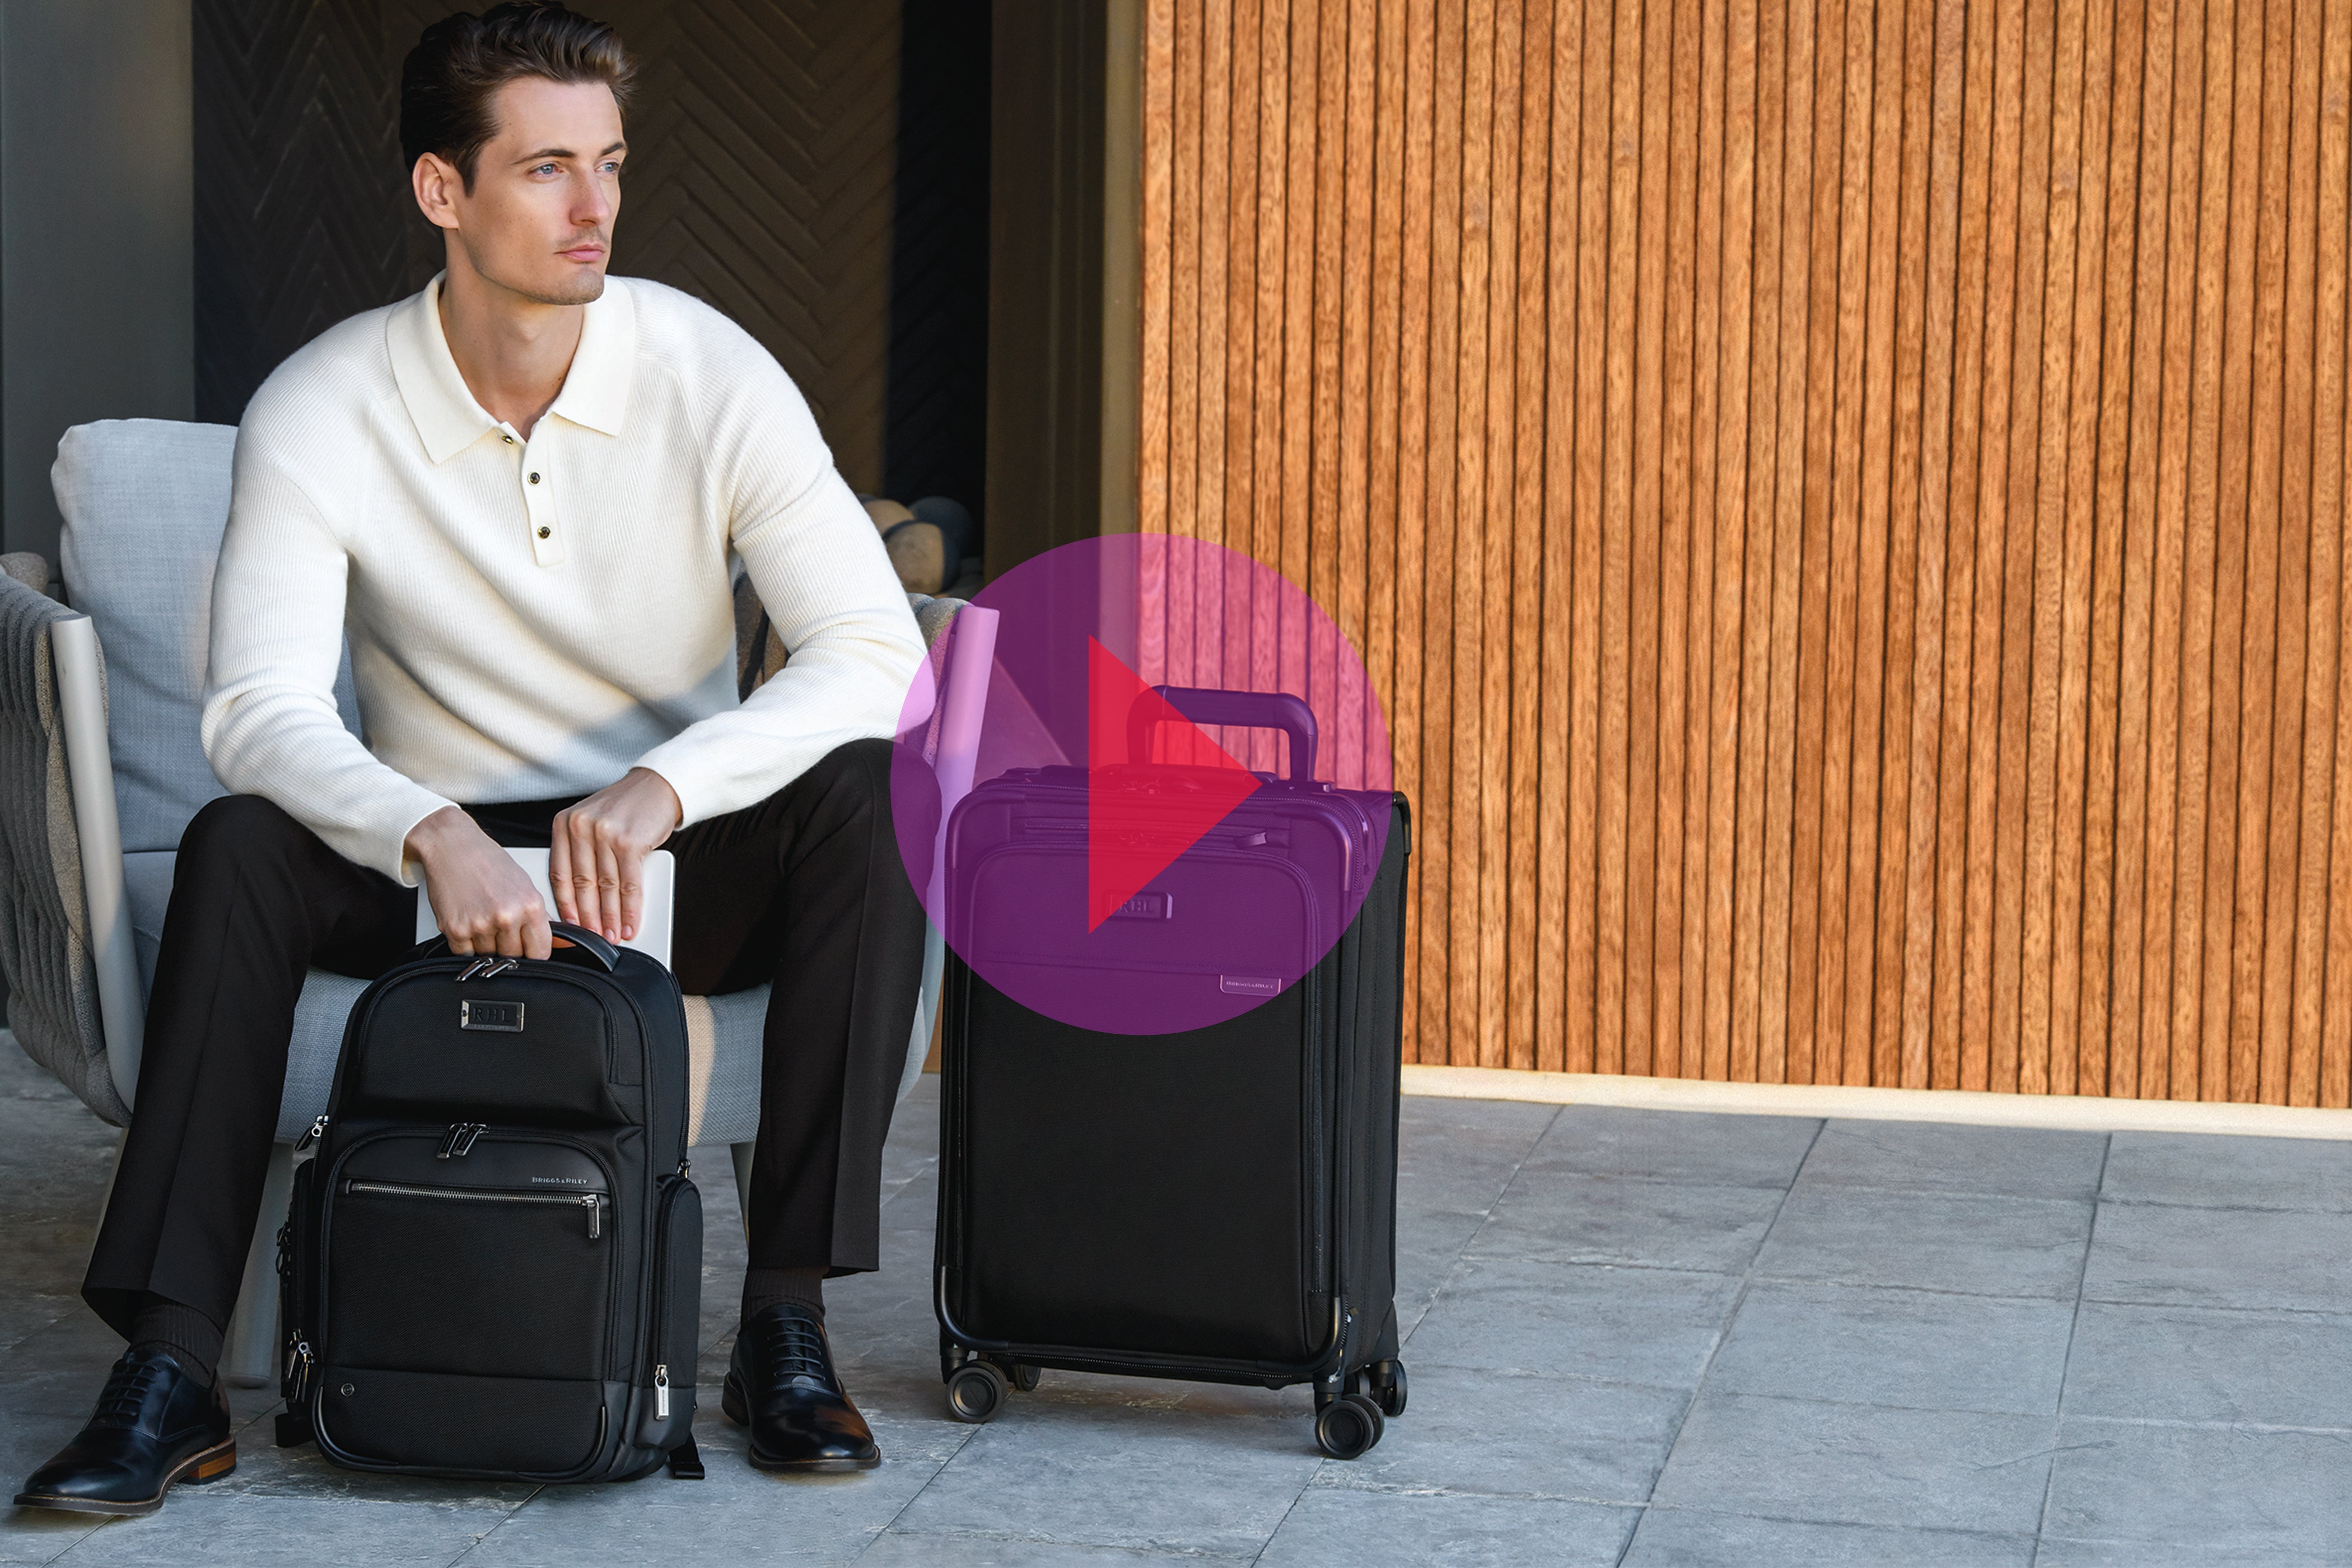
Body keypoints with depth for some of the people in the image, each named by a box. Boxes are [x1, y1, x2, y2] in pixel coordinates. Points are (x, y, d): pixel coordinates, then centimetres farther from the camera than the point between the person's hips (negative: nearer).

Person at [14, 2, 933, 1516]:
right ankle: (170, 1371, -28)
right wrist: (429, 834, -43)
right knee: (240, 845, -29)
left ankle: (790, 1322, -26)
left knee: (866, 796, -29)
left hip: (678, 865, 0)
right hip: (432, 862, 0)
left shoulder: (711, 373, -13)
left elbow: (879, 650, -21)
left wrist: (661, 790, -36)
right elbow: (258, 709, -23)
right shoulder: (320, 412, -13)